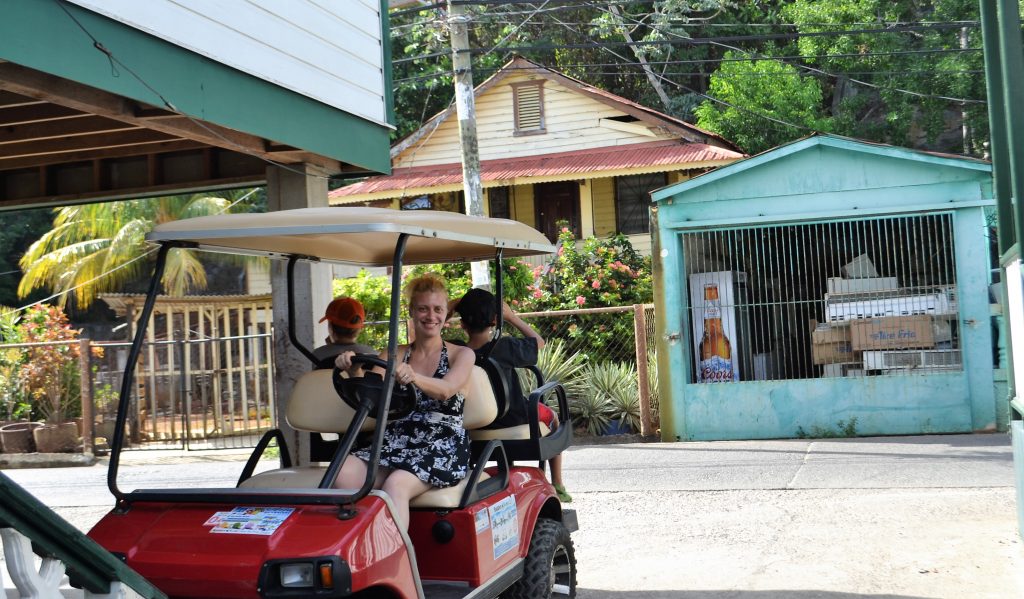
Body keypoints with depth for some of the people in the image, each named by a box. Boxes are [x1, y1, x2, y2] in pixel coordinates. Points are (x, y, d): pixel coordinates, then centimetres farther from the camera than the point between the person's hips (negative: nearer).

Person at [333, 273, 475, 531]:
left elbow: (446, 390, -14)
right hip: (396, 442, 3)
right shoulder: (395, 355, 18)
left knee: (396, 484, -35)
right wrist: (352, 368, -23)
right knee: (345, 472, -28)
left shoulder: (461, 354, 9)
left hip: (442, 447, -3)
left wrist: (413, 377, -35)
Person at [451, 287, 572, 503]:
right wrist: (511, 316, -2)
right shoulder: (504, 346, -24)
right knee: (551, 416, 29)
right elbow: (539, 341, -7)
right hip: (517, 419, -4)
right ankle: (557, 485, 33)